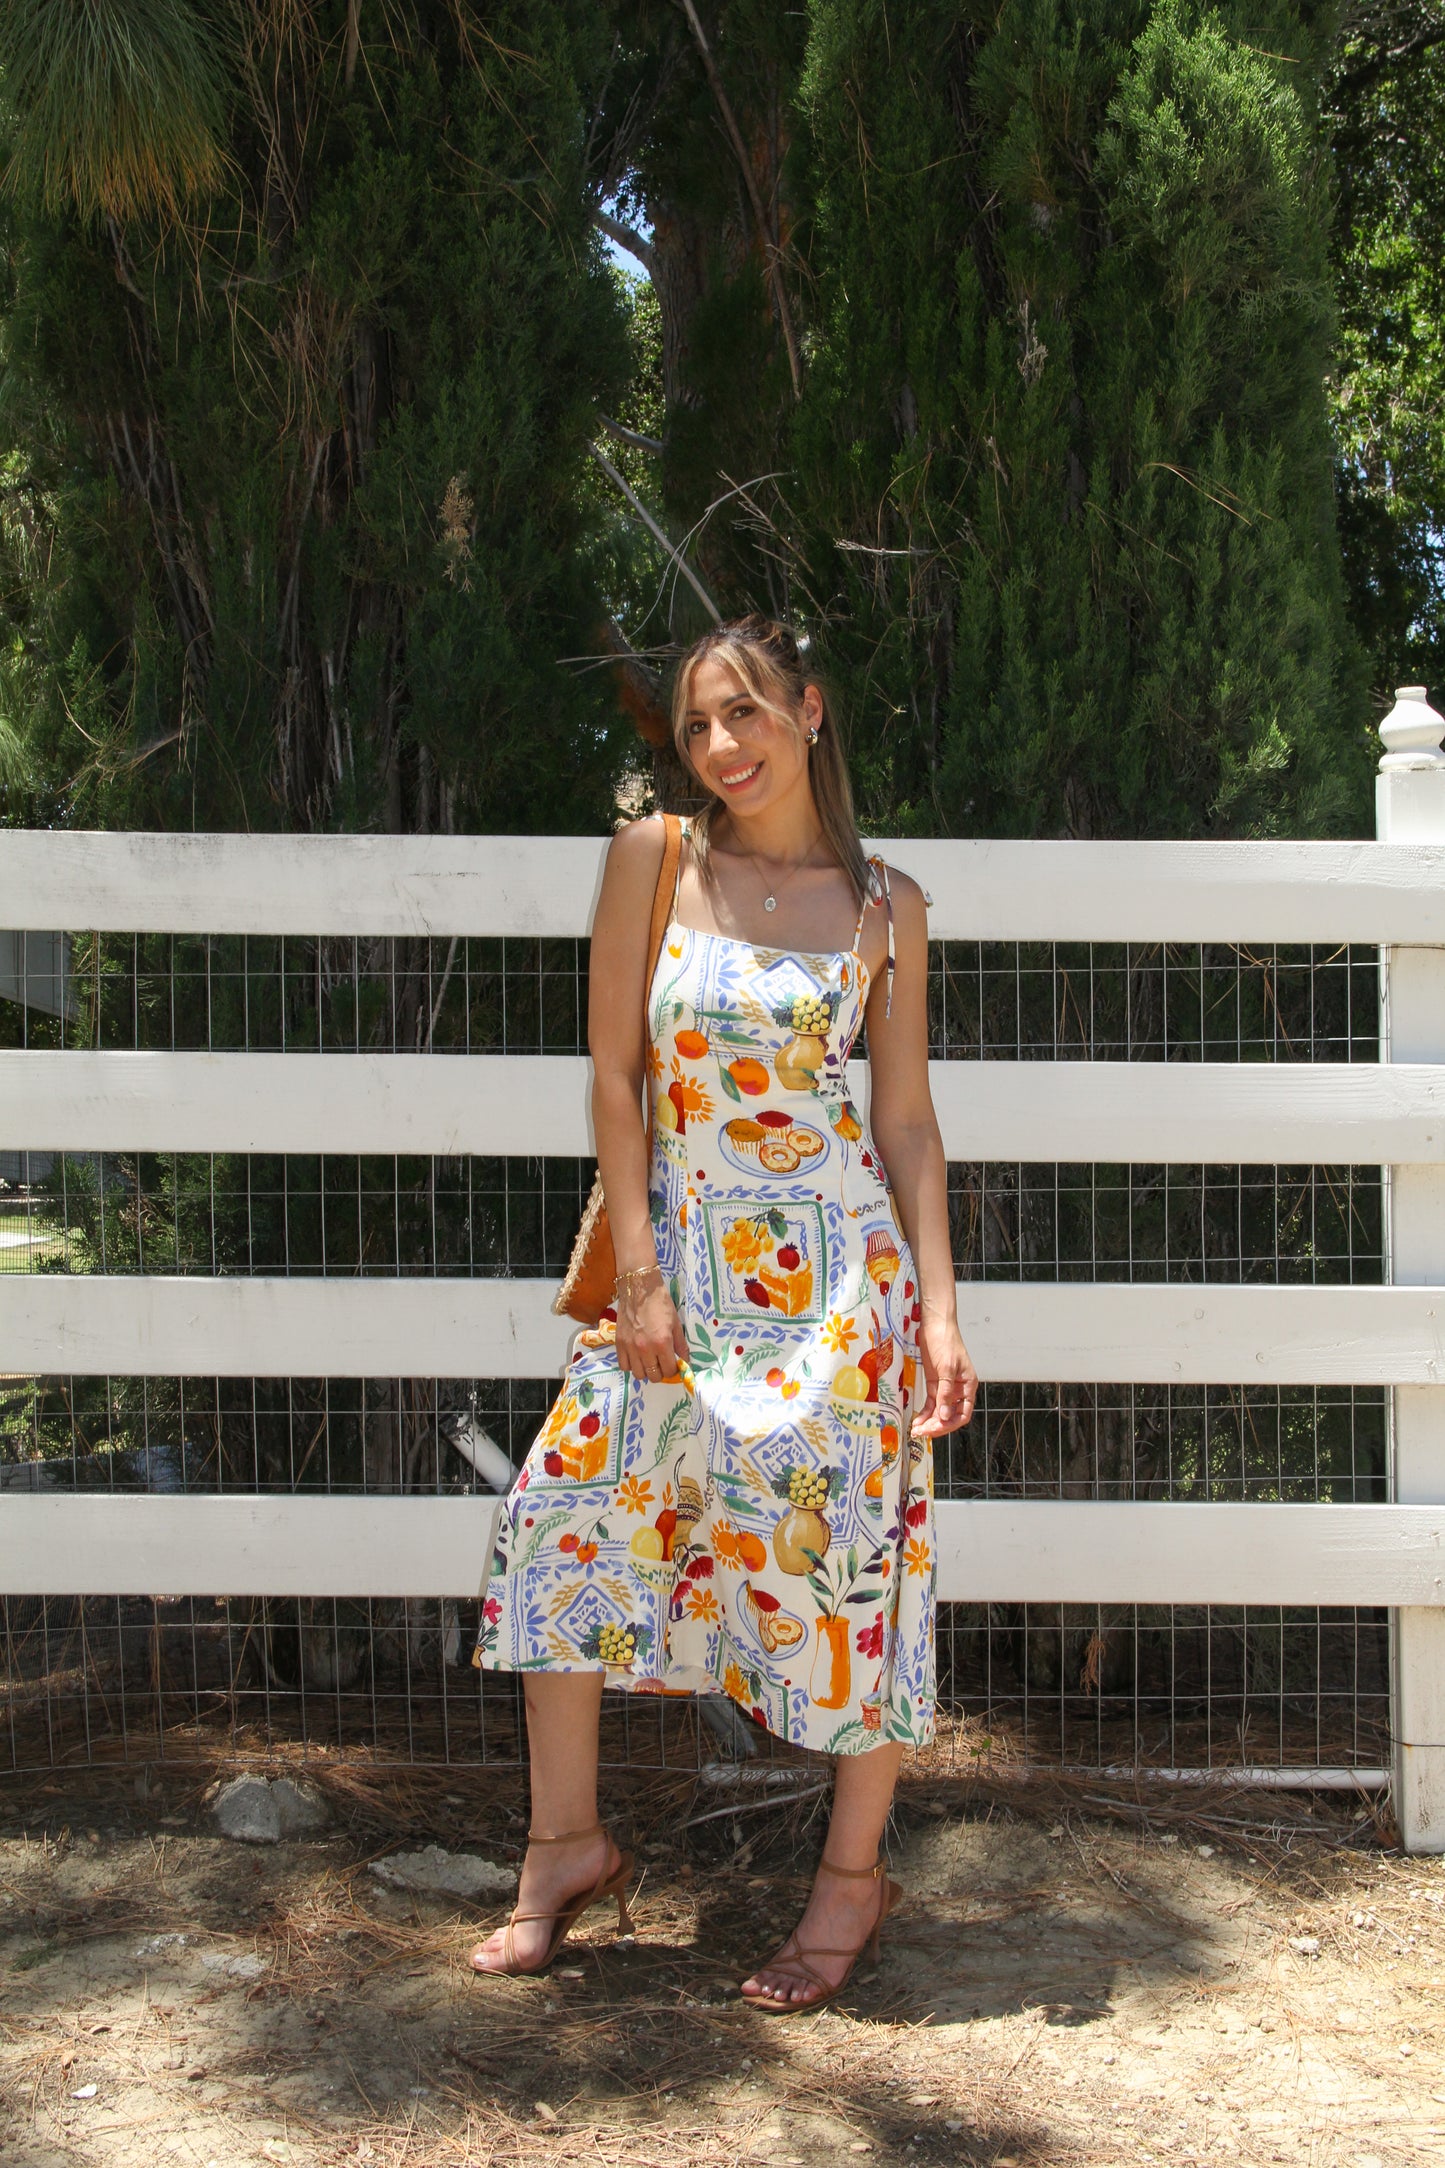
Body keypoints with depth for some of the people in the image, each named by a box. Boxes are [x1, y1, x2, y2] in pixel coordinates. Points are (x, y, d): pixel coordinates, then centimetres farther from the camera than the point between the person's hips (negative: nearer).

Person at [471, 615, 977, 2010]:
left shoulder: (884, 905, 3)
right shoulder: (652, 861, 2)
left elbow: (907, 1120, 5)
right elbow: (613, 1074, 1)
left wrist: (938, 1308, -2)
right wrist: (639, 1273, -5)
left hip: (834, 1266, -1)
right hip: (678, 1258, 2)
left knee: (848, 1550, 2)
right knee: (566, 1518, 0)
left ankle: (854, 1872, 21)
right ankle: (568, 1846, 18)